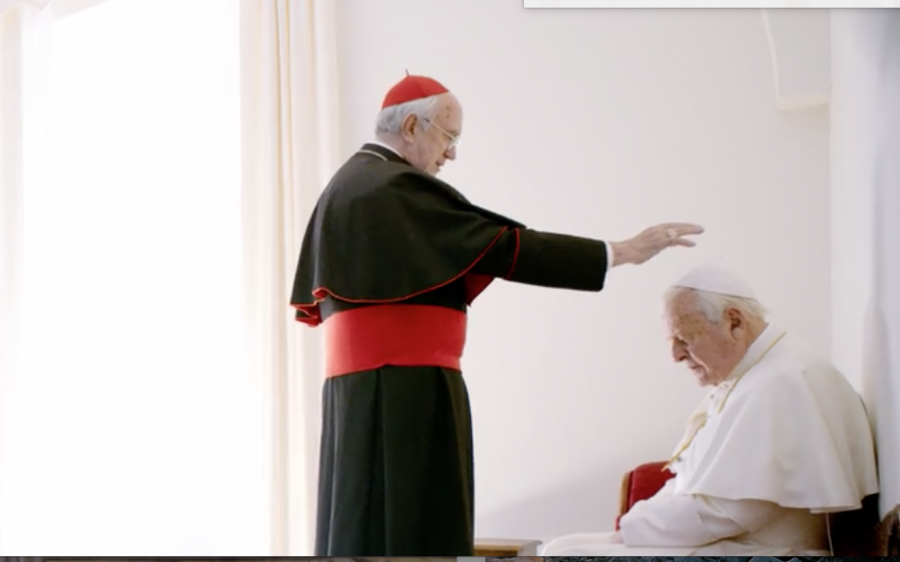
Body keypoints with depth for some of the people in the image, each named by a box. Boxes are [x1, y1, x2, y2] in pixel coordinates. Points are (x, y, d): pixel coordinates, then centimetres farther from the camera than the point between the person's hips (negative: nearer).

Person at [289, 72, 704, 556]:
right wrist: (623, 251, -12)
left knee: (364, 529, 8)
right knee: (406, 530, -9)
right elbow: (506, 247, -15)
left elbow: (314, 302, 20)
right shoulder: (397, 189, -12)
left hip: (361, 386, 10)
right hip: (405, 391, -10)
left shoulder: (346, 186, 17)